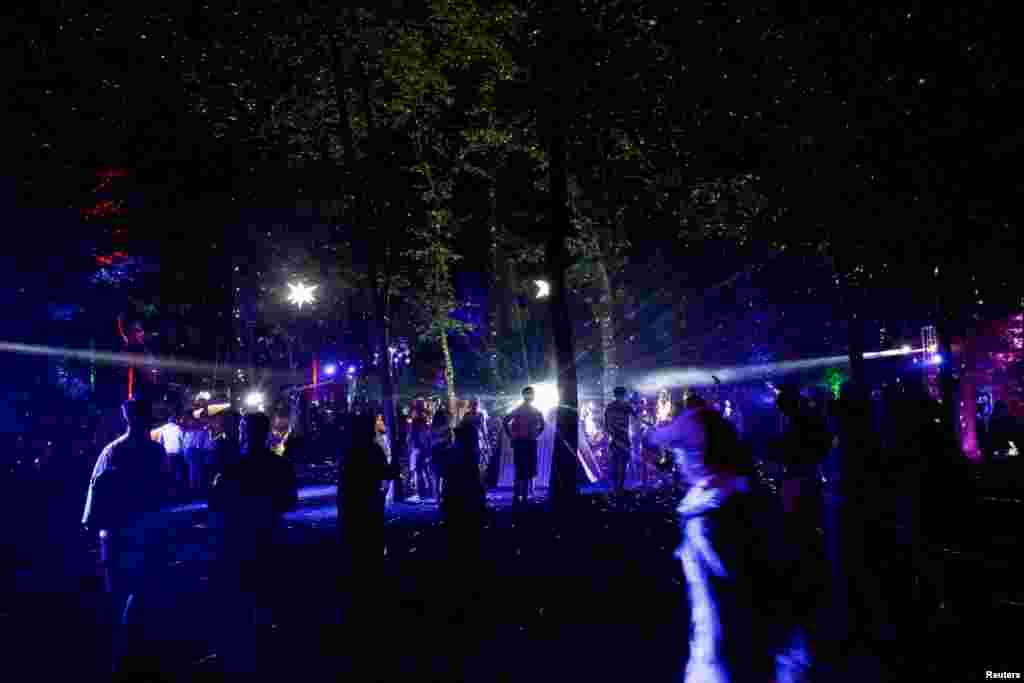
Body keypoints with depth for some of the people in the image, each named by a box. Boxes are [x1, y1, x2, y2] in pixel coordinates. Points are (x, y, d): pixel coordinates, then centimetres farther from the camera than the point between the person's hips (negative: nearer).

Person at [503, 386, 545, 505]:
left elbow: (542, 425, 26)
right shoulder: (518, 410, -6)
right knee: (520, 470, -7)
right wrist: (511, 436, -7)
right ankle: (516, 496, -2)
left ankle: (524, 496, 14)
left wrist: (536, 434, 13)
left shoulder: (536, 411, 11)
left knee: (529, 470, 6)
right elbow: (505, 422, -8)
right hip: (520, 443, -5)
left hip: (531, 443, 5)